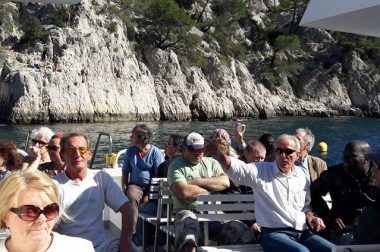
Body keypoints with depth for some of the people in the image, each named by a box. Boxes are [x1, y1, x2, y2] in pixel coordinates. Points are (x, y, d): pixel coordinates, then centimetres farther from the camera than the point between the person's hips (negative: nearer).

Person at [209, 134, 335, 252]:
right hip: (274, 233, -5)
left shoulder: (300, 175, 15)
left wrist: (310, 217, 5)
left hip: (303, 233, 5)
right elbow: (237, 168, -20)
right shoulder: (261, 171, 0)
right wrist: (221, 155, -41)